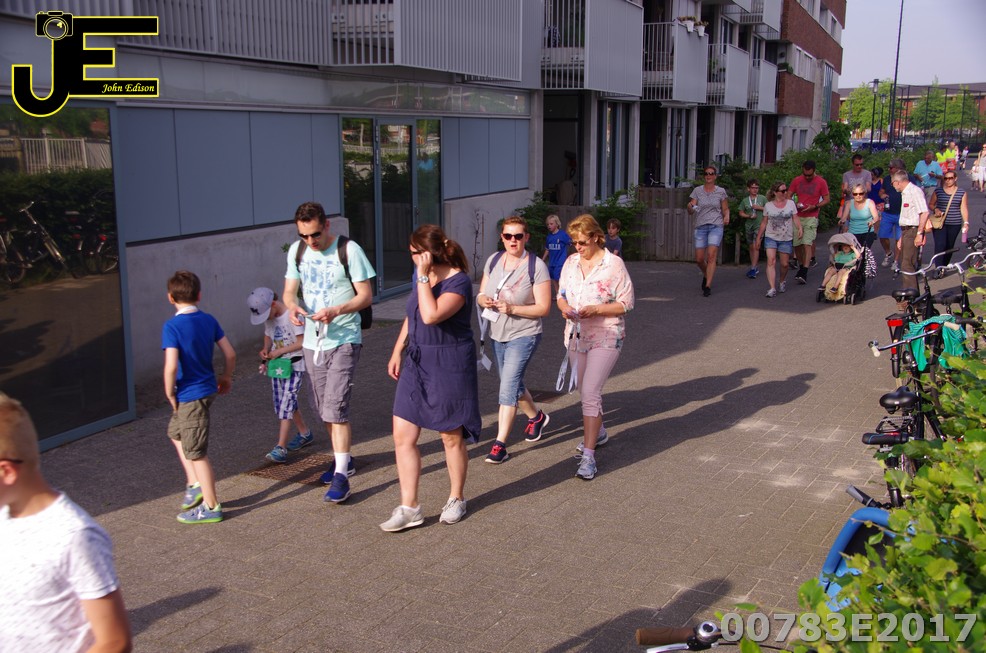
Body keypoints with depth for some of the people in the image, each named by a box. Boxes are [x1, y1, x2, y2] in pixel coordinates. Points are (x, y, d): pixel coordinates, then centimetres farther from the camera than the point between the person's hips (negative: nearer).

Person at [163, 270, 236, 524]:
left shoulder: (172, 326, -18)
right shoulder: (208, 320, 1)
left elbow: (171, 366, -26)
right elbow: (230, 353, 4)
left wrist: (170, 394, -11)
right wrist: (226, 377, 20)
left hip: (190, 395, -8)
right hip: (207, 387, 8)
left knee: (196, 452, 4)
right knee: (176, 432, 28)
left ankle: (211, 506, 15)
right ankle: (195, 485, 28)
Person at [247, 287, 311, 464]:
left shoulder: (291, 315, -18)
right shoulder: (269, 317, 5)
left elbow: (302, 342, -19)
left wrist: (279, 351, -18)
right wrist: (265, 350, -1)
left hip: (294, 365, -8)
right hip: (276, 365, 8)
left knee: (286, 403, -12)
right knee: (280, 403, 12)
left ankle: (281, 448, -13)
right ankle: (304, 433, 31)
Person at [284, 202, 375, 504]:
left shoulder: (349, 250, -12)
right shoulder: (296, 251, 5)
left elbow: (366, 296, -12)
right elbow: (289, 291, 10)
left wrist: (335, 311, -28)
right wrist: (292, 306, -15)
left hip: (343, 340, -6)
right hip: (312, 341, 6)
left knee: (335, 408, -13)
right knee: (325, 409, 14)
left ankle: (341, 475, -8)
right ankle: (344, 459, 33)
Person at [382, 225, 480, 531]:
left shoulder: (459, 281, -17)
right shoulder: (423, 276, 8)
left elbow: (431, 315, -31)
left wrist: (423, 276, -25)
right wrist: (398, 351, 15)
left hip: (449, 366, -7)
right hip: (417, 363, 8)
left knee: (452, 437, 8)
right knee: (403, 437, 2)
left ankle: (456, 499, 28)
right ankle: (409, 508, 10)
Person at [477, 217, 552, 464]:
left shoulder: (536, 267, -14)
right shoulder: (493, 261, 3)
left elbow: (543, 308, -15)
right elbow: (481, 295, 9)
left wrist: (512, 309, -26)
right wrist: (484, 300, -16)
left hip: (523, 335, -7)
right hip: (497, 334, 7)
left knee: (508, 389, -13)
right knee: (513, 386, 21)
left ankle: (500, 444, -6)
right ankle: (536, 417, 46)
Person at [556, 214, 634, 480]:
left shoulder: (614, 264, -11)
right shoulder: (571, 262, 5)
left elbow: (626, 303, -10)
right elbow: (561, 294, 13)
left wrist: (595, 309, -22)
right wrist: (564, 307, -10)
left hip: (606, 337, -6)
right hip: (576, 335, 6)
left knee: (590, 393, -15)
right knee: (586, 391, 18)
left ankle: (588, 455, -12)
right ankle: (596, 431, 43)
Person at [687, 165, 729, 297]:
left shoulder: (721, 191, 5)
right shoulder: (697, 190, 5)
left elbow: (726, 209, 14)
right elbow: (690, 212, 0)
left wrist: (727, 216, -8)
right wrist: (690, 207, -23)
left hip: (716, 226, -2)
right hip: (700, 227, 2)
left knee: (711, 256, -15)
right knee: (699, 259, 2)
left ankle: (708, 286, -14)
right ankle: (706, 275, 35)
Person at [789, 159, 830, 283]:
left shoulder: (821, 182, -3)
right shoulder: (796, 181, 5)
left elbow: (827, 199, 2)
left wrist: (814, 206, -14)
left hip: (811, 217, -4)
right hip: (797, 217, 4)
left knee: (807, 244, -14)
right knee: (796, 244, 5)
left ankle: (804, 273, -19)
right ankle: (802, 266, 27)